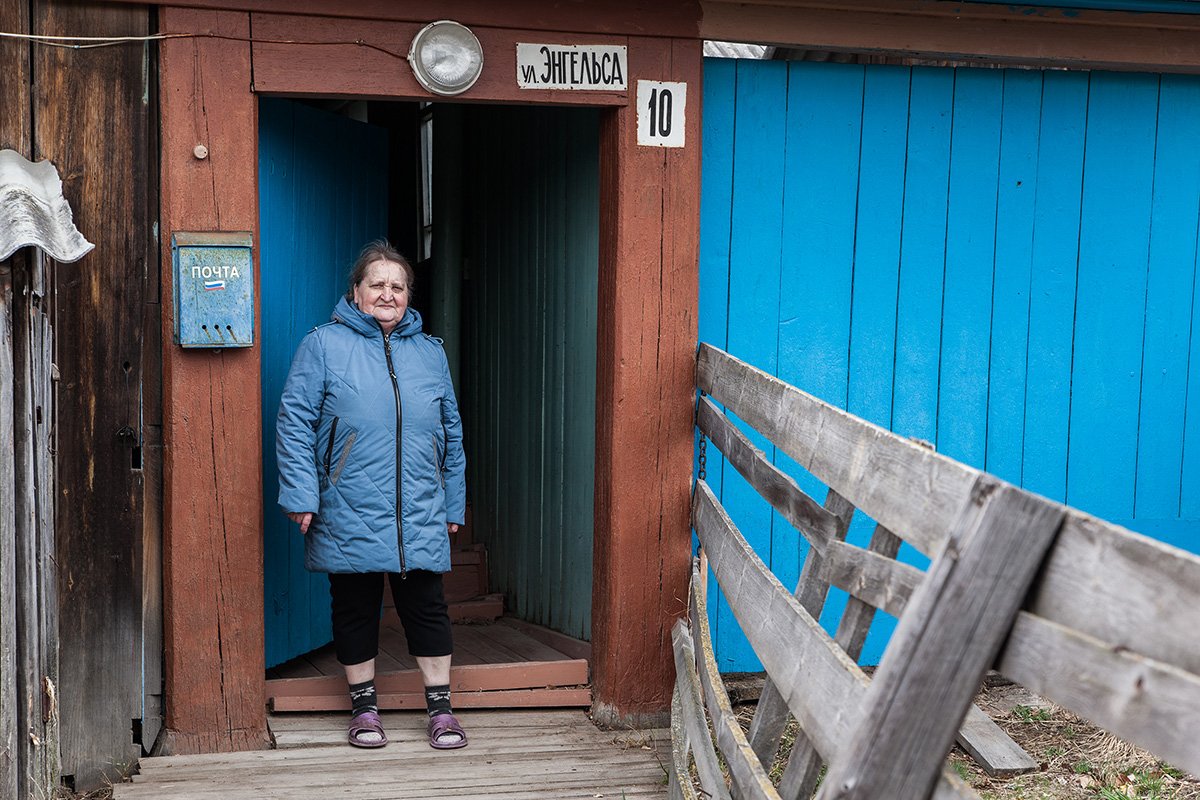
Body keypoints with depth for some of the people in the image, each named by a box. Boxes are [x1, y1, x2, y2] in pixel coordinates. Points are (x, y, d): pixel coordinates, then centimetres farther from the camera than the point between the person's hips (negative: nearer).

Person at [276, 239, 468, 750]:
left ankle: (440, 708, 16)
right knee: (355, 608, 8)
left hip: (420, 516, 2)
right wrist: (301, 496, -10)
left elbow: (451, 434, 16)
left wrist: (454, 502, 15)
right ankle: (364, 708, 23)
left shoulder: (430, 353, 12)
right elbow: (294, 422, -3)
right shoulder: (323, 345, 0)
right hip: (349, 516, -2)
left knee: (426, 605, 5)